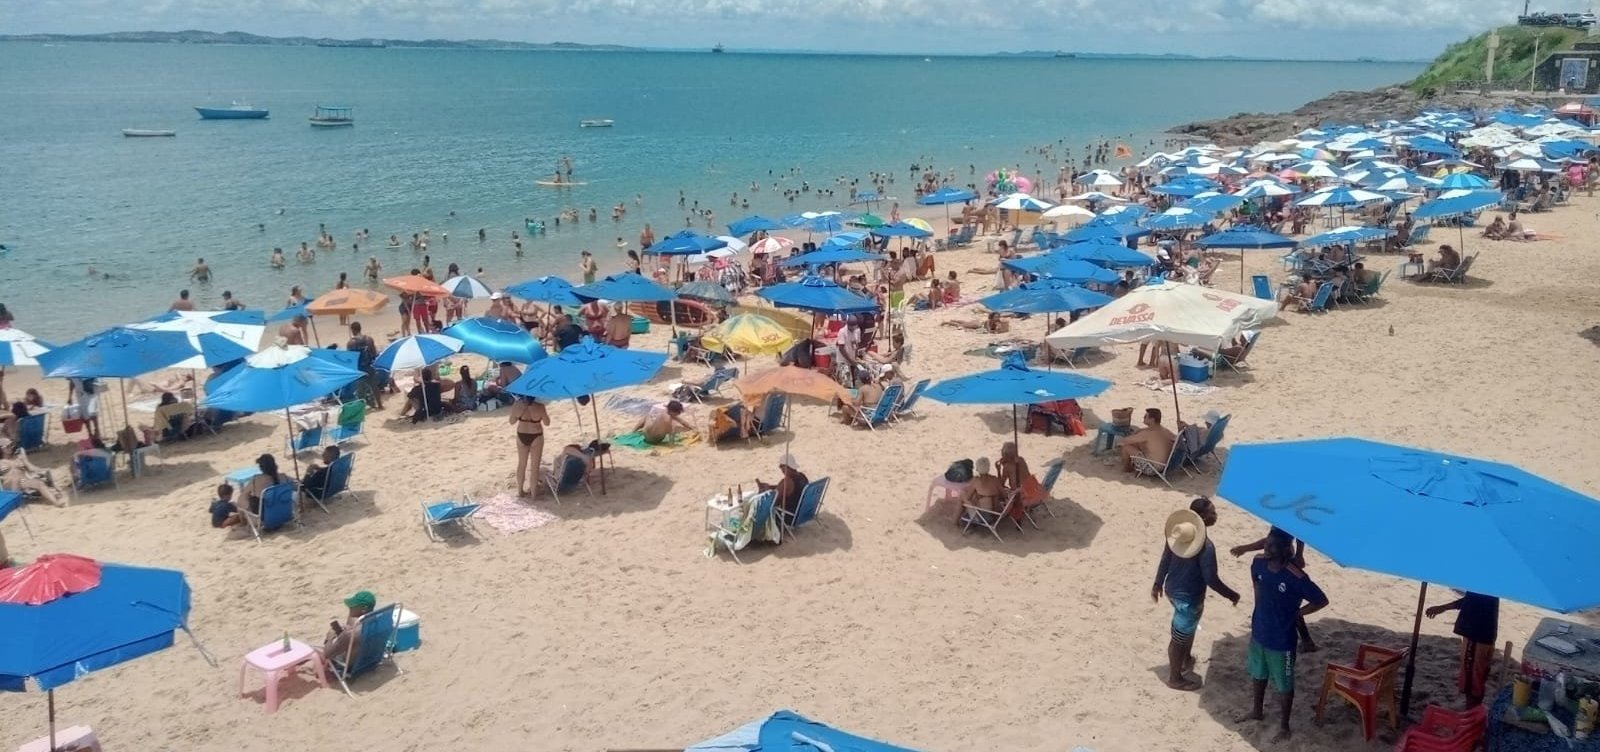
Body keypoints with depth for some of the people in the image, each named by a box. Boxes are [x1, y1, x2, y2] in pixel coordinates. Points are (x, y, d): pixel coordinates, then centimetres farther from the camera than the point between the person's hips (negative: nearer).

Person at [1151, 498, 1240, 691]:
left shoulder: (1178, 532, -6)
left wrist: (1158, 583, 18)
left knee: (1188, 629, 31)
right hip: (1189, 597, -8)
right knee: (1180, 637, 10)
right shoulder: (1206, 546, -30)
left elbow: (1165, 560, 5)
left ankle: (1186, 660, 52)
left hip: (1172, 589, 8)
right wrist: (1232, 595, -8)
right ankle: (1175, 678, 27)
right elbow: (1211, 580, -24)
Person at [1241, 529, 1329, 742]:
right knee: (1258, 674, 26)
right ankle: (1256, 711, 49)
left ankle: (1284, 726, 31)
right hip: (1259, 633, 6)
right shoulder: (1259, 562, -11)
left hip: (1281, 640, -6)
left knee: (1284, 684, 13)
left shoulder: (1296, 578, -29)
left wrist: (1295, 614, -11)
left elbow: (1321, 601, -17)